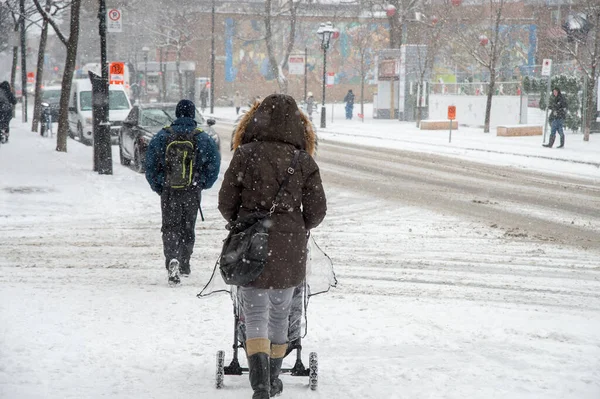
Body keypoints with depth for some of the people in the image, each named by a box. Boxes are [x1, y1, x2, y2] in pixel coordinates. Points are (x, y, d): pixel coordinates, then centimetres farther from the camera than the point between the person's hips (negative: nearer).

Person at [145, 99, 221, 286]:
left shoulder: (163, 136, -3)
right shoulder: (202, 138, -4)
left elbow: (150, 163, -2)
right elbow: (214, 162, -5)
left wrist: (157, 185, 8)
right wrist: (204, 183, 8)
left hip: (168, 191, 0)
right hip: (192, 192, 1)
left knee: (170, 227, 3)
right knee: (188, 227, 16)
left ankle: (172, 260, -21)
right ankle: (184, 264, 22)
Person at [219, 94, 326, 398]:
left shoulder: (245, 155, -7)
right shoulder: (303, 160, -2)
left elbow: (226, 203, -3)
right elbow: (316, 210, 0)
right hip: (290, 248, 2)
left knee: (256, 314, 0)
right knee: (280, 313, 18)